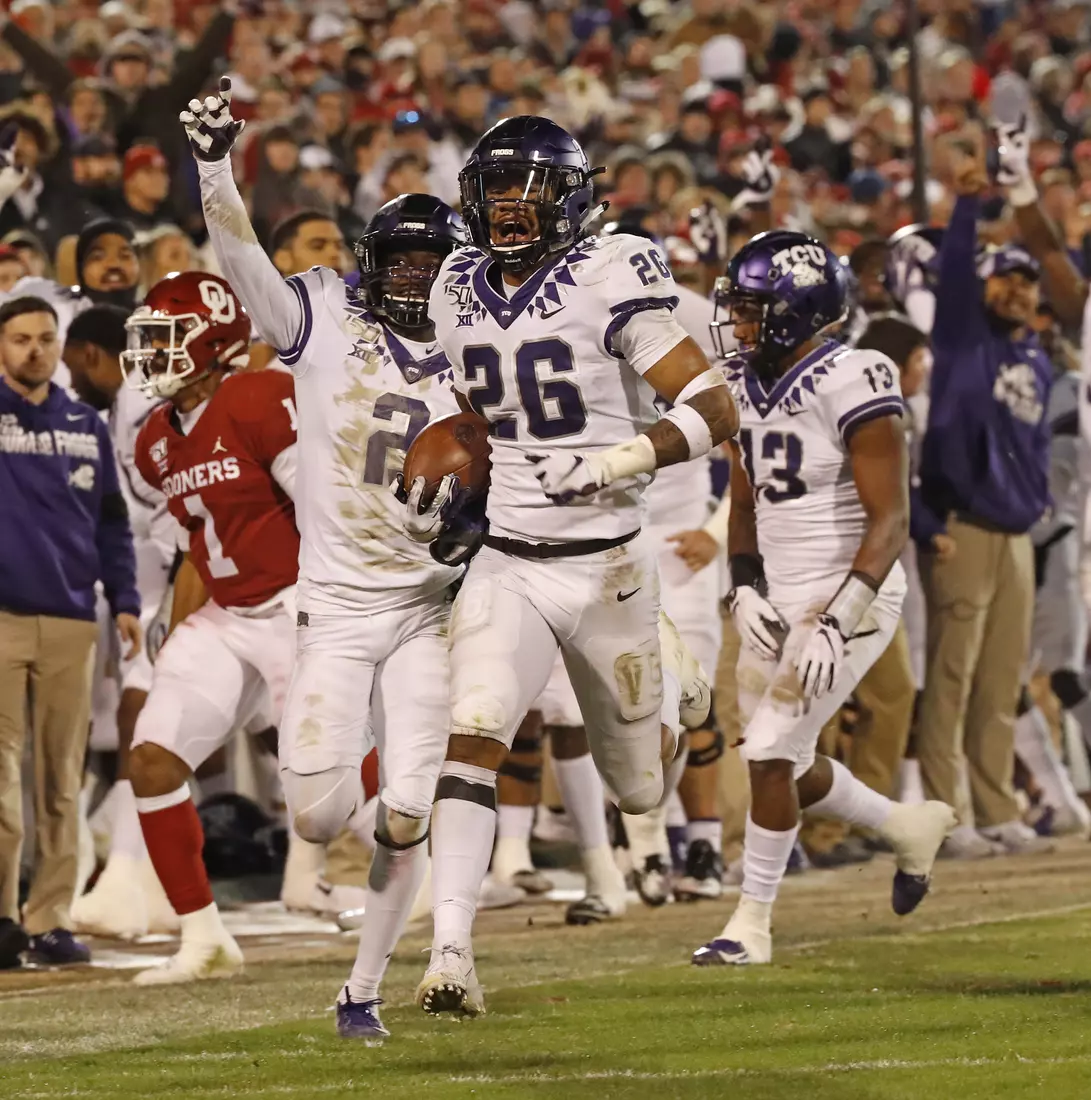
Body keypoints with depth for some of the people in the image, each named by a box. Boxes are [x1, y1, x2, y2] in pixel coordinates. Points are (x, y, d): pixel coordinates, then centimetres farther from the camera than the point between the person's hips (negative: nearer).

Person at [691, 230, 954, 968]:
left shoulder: (853, 388, -18)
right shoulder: (748, 388, 6)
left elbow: (890, 521, -20)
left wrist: (838, 622, -27)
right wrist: (746, 590, 0)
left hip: (848, 599, -8)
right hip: (778, 603, 8)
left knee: (771, 753, -13)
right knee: (786, 766, 13)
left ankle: (753, 923, -1)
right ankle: (911, 828, 38)